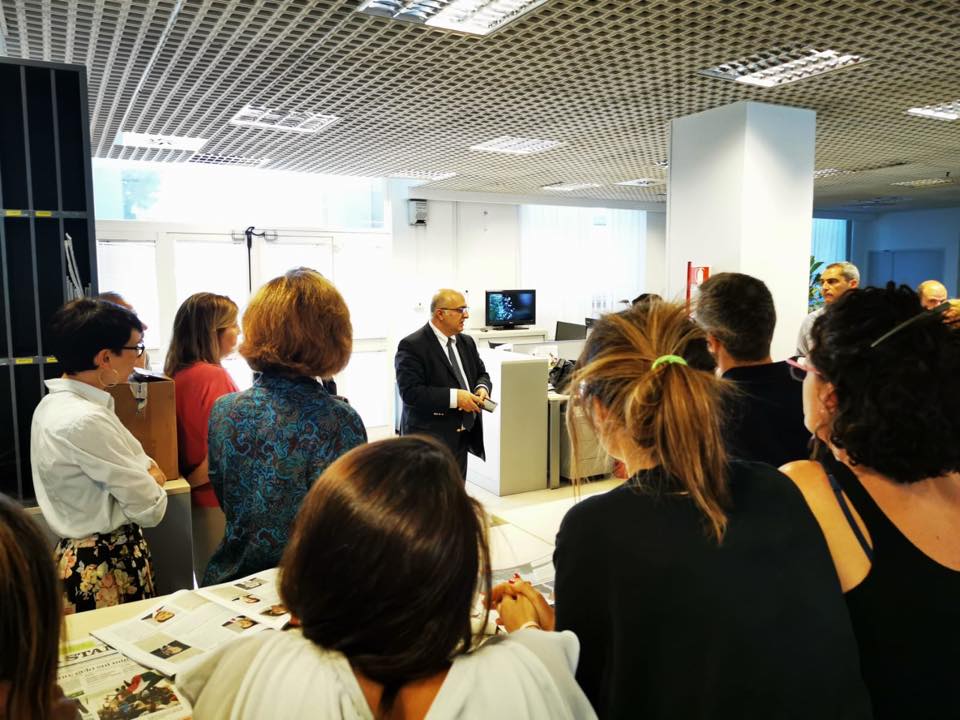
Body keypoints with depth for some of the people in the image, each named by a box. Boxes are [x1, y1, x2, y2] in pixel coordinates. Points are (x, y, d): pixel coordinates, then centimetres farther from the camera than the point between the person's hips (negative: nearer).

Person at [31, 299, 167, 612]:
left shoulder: (56, 403, 4)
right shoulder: (84, 421, -26)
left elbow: (119, 467, 12)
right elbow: (151, 509, -21)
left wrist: (144, 471, -8)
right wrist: (152, 480, -1)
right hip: (107, 567, -9)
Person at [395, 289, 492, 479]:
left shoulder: (466, 342, 12)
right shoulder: (412, 346, -12)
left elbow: (481, 374, 22)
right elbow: (410, 392, -20)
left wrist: (482, 388, -3)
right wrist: (454, 397, -24)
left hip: (461, 436, 7)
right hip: (429, 440, -7)